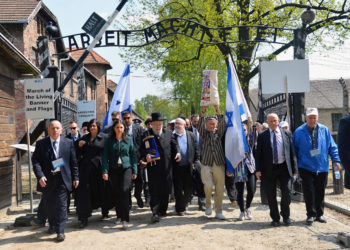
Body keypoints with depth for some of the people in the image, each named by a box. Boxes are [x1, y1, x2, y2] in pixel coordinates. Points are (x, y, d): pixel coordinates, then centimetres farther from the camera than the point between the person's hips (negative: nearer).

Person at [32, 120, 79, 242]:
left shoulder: (68, 143, 2)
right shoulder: (41, 144, 0)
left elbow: (73, 162, 5)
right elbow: (35, 161, -5)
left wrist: (75, 177, 3)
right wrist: (40, 176, -19)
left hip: (63, 179, -1)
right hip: (47, 180, 1)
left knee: (61, 205, -4)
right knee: (49, 206, 14)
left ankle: (60, 231, 2)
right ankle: (52, 226, 35)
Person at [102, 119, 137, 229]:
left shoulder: (128, 140, 6)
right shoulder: (109, 141, 4)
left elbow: (133, 155, 8)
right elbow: (105, 156, 0)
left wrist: (134, 171, 4)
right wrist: (105, 171, -9)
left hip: (126, 168, -1)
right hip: (114, 169, 1)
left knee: (124, 191, -14)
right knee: (116, 193, 7)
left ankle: (125, 219, -11)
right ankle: (119, 216, 23)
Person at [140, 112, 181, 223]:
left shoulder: (168, 133, 12)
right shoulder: (146, 134, 1)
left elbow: (174, 144, 15)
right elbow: (142, 149, -5)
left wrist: (177, 152, -4)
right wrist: (146, 156, -24)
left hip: (167, 167, 4)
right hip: (153, 167, -3)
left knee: (166, 190, 9)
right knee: (154, 191, -6)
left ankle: (163, 210, 24)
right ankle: (155, 213, -4)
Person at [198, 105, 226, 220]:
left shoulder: (219, 133, 11)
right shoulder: (204, 133, 9)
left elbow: (223, 124, -5)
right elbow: (199, 126, -8)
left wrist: (218, 112, -17)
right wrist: (202, 112, -20)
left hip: (219, 164, 2)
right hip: (206, 163, -1)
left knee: (219, 189, 3)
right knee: (208, 186, -15)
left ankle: (218, 212, 14)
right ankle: (208, 204, 13)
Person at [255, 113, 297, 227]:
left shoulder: (287, 134, 8)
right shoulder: (262, 136, 5)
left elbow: (292, 152, 8)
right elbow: (258, 153, 2)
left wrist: (294, 168, 4)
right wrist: (258, 170, -7)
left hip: (284, 167, 0)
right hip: (269, 169, 0)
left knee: (286, 193, -4)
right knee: (271, 196, 4)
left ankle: (286, 216, 19)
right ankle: (275, 218, 19)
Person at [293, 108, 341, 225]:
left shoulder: (324, 130, 4)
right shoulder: (299, 132, -1)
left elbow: (332, 147, 8)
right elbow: (294, 150, 4)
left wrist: (336, 160, -1)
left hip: (322, 168, 2)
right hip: (306, 168, -2)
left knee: (320, 192, 9)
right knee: (309, 192, -5)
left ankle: (319, 214, 23)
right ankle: (311, 215, 8)